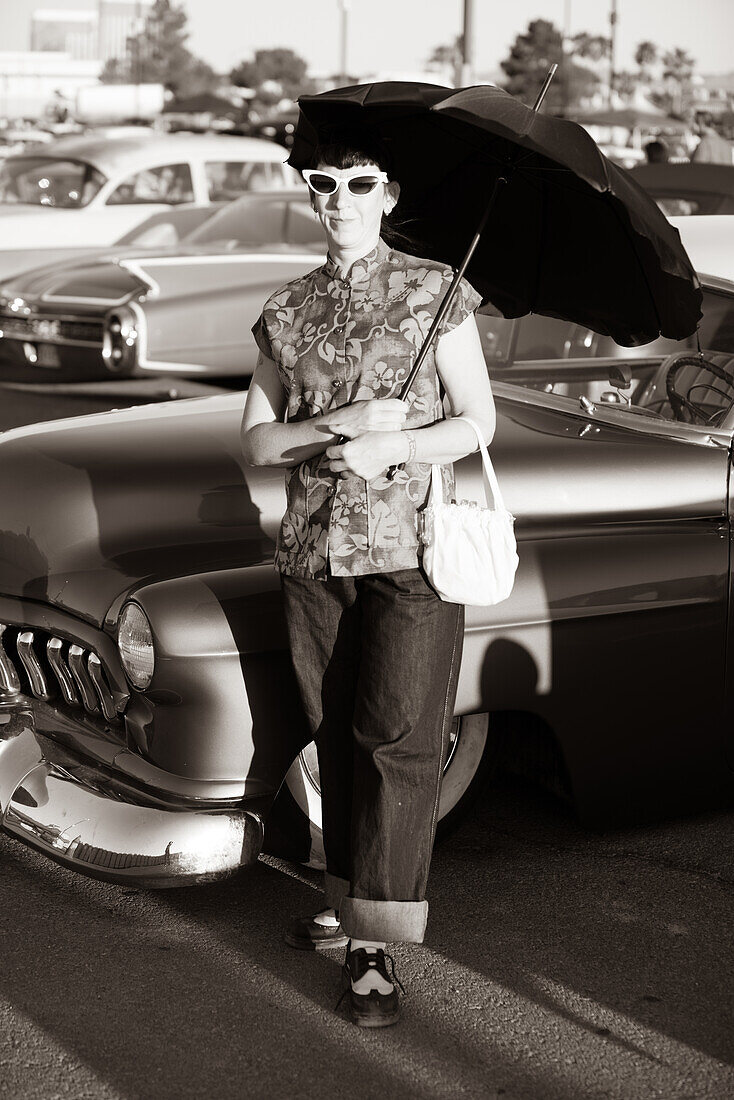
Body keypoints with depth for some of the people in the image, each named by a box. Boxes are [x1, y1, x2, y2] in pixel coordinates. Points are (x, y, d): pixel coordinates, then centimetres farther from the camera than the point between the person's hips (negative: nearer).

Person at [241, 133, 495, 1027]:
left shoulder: (433, 292, 0)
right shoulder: (287, 312, 9)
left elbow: (479, 422, 0)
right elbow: (255, 440, 7)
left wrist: (393, 447, -17)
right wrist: (340, 425, -10)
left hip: (409, 548, -4)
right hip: (312, 551, 4)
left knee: (396, 740, -6)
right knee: (337, 739, 11)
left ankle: (373, 948, -4)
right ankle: (348, 902, 25)